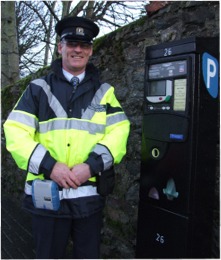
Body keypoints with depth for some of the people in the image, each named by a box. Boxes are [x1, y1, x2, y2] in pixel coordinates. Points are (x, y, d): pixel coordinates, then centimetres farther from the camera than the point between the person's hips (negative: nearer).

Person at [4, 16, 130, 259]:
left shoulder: (104, 92, 9)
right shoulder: (38, 89, 5)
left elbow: (119, 131, -2)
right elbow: (15, 132, -4)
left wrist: (91, 165, -17)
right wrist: (49, 166, -17)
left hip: (89, 195, 1)